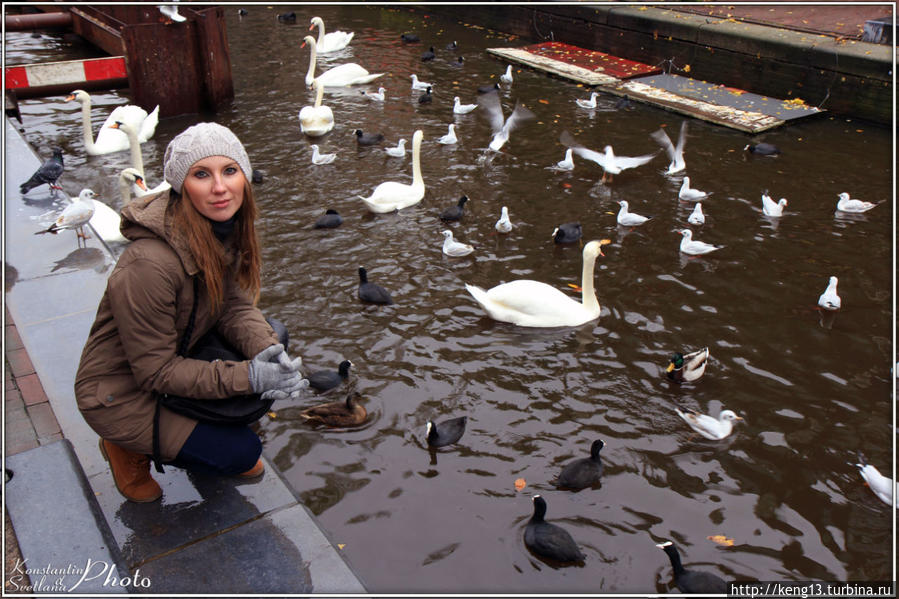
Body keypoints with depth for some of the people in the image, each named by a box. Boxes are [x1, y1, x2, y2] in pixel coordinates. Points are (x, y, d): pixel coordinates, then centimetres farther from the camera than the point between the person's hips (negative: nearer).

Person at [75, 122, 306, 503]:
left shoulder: (228, 226, -12)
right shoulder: (148, 265, -36)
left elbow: (235, 305, -6)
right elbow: (156, 371, -27)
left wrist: (266, 349, -27)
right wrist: (248, 377, -32)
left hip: (180, 354, 8)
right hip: (119, 394, -7)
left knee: (273, 340, -5)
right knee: (242, 454, -14)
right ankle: (128, 448, 10)